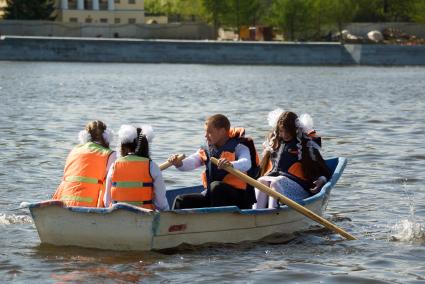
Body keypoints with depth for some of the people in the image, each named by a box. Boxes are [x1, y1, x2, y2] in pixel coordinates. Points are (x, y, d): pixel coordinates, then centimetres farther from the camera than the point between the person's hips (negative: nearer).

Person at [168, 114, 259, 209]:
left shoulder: (238, 147, -8)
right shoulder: (206, 151, 13)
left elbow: (246, 164, -28)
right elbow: (192, 161, -5)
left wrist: (231, 165, -51)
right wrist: (179, 164, -29)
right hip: (210, 196, 7)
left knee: (216, 186, -36)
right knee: (181, 201, -4)